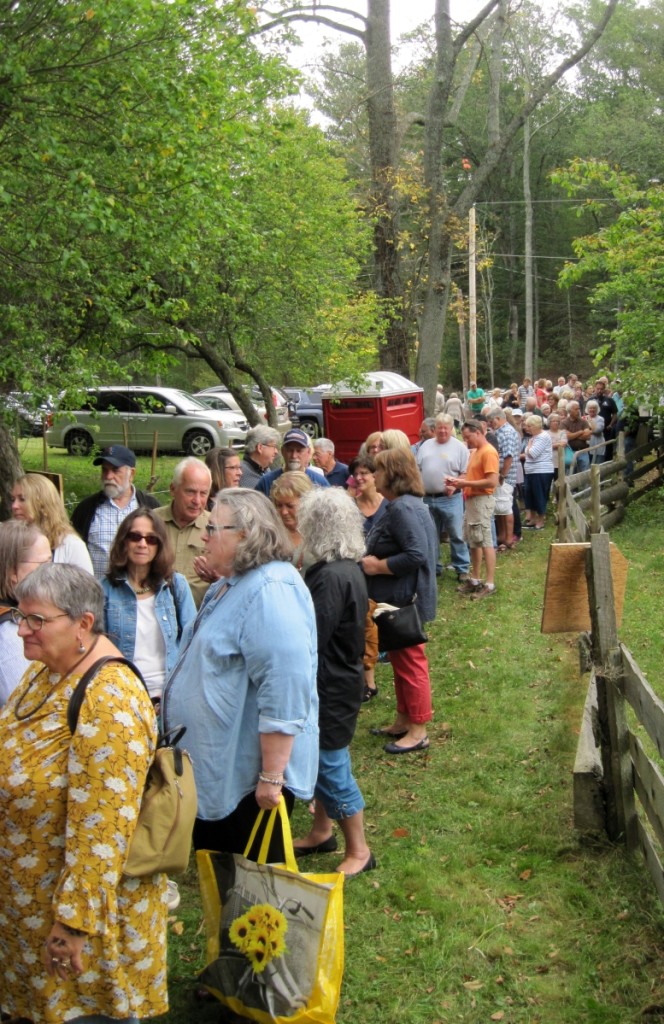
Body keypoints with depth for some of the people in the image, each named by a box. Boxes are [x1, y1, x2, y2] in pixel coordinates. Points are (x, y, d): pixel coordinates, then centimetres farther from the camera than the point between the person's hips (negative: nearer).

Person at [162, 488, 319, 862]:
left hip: (250, 775, -10)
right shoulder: (232, 583, 11)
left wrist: (271, 776, -28)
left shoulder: (271, 591, -24)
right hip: (217, 770, 10)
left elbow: (285, 693, -30)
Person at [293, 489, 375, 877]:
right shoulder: (349, 567, 5)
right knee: (322, 760, 22)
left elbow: (311, 640, -26)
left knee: (332, 765, 3)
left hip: (331, 685, -10)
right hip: (336, 678, 10)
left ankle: (358, 852, 16)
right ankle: (322, 831, 39)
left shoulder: (331, 577, -26)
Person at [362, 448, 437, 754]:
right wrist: (373, 559, 6)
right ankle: (404, 721, 30)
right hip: (398, 599, 11)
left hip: (406, 600, -11)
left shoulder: (402, 508, -23)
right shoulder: (406, 504, 11)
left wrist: (377, 566, -21)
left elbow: (417, 554, -31)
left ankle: (418, 730, 11)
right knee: (400, 660, 19)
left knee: (410, 661, 0)